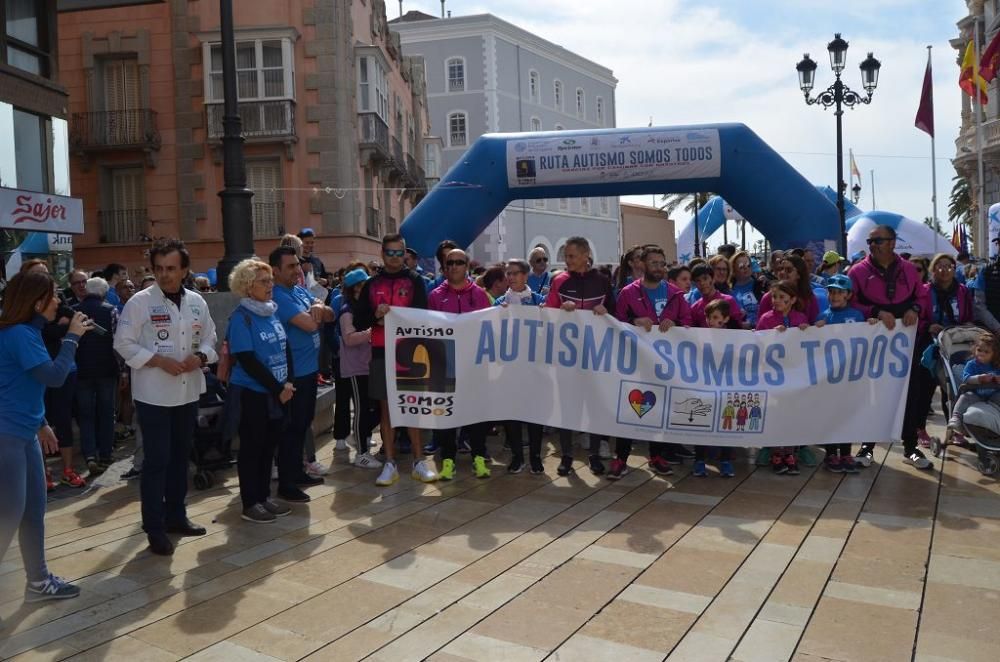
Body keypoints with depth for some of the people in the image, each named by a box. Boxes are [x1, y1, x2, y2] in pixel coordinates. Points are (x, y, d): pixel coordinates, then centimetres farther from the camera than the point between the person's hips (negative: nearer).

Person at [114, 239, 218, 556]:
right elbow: (123, 343, -9)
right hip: (154, 394, -5)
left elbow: (209, 340, 11)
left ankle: (176, 516, 29)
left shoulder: (197, 302, 5)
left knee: (180, 457, 15)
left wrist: (200, 357, -10)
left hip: (188, 392, 5)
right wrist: (160, 361, -19)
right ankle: (155, 528, 8)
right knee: (156, 461, -2)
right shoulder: (141, 301, -8)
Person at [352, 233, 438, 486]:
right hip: (381, 353, 2)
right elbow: (359, 322, 5)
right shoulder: (371, 284, 9)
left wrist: (391, 319, -13)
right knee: (386, 408, 6)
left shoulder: (415, 281, 4)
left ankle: (419, 461, 10)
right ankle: (390, 463, 12)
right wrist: (376, 315, -15)